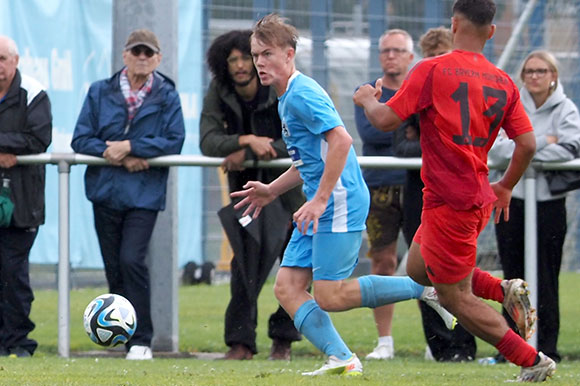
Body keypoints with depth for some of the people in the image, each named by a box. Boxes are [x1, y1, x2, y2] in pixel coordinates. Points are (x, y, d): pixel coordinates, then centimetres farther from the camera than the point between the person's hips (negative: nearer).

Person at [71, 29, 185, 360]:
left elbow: (174, 141, -8)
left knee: (132, 260, -16)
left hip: (144, 194, -3)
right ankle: (124, 334, 17)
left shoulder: (167, 96, 3)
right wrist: (119, 157, -12)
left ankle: (141, 341, -10)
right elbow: (81, 140, 2)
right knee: (114, 268, 5)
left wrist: (130, 147, -16)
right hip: (106, 192, 3)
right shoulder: (100, 92, 9)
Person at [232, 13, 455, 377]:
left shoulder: (301, 94, -13)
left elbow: (341, 140, -24)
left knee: (330, 296, -12)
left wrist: (320, 200, -25)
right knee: (287, 287, 1)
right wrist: (271, 191, 25)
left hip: (339, 204, -10)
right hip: (322, 209, 10)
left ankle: (426, 287, -3)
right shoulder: (287, 99, 19)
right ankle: (342, 359, -4)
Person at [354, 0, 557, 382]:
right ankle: (505, 291, 7)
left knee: (456, 298, 4)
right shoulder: (504, 82, 3)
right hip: (480, 198, 7)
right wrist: (505, 187, 20)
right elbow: (528, 144, 3)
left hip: (449, 203, -7)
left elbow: (385, 120, -11)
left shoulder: (431, 71, -13)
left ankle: (534, 362, 1)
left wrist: (368, 100, 11)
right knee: (418, 269, 25)